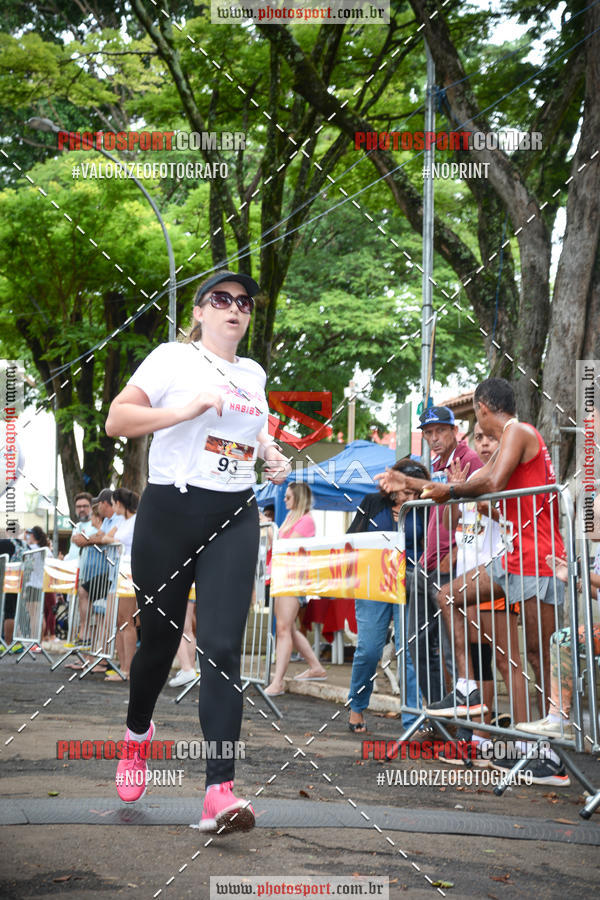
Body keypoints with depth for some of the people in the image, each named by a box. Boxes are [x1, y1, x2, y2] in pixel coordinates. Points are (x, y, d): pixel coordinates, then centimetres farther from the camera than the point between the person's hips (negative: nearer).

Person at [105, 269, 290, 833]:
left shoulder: (253, 374, 15)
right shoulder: (173, 358, 1)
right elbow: (115, 420, -9)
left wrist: (271, 454, 13)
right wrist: (184, 410, -20)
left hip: (234, 519, 3)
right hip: (169, 511, -3)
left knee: (222, 649, -10)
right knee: (159, 637, 9)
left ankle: (220, 791, -15)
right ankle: (137, 733, 40)